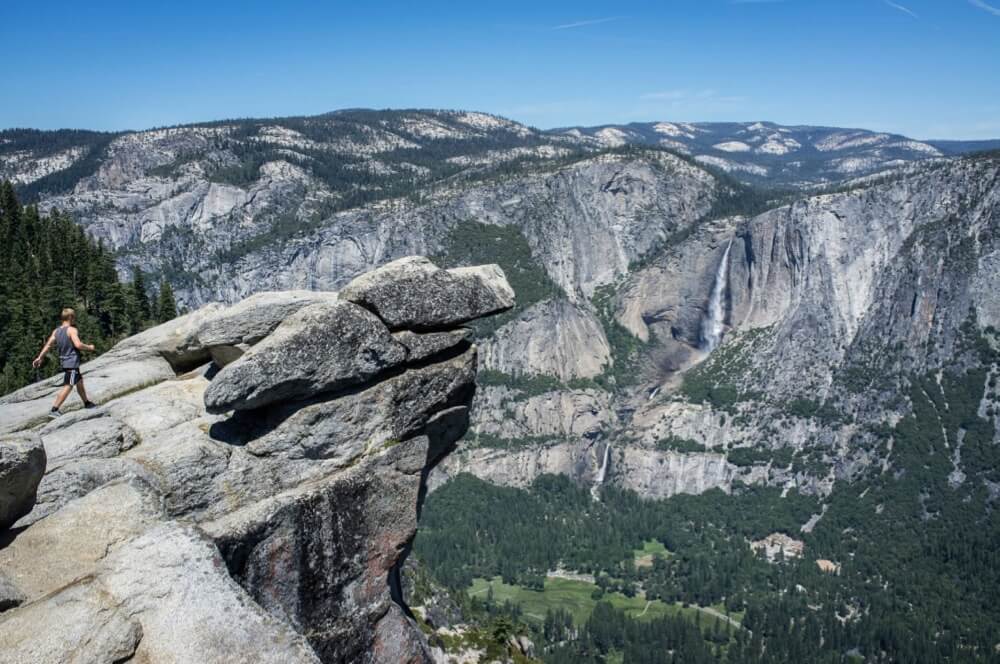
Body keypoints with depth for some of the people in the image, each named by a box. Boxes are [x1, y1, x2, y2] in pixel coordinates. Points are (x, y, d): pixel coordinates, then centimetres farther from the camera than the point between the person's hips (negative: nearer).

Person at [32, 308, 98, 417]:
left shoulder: (56, 331, 8)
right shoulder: (72, 330, -15)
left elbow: (48, 344, 5)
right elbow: (78, 345, -25)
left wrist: (40, 357, 9)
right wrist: (89, 347, -9)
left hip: (64, 361, 9)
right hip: (72, 362, -9)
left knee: (79, 381, 23)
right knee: (68, 387, -7)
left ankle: (87, 403, 36)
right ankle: (54, 410, -11)